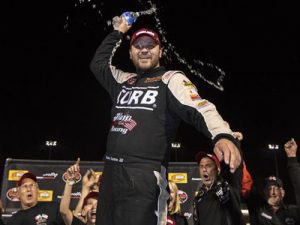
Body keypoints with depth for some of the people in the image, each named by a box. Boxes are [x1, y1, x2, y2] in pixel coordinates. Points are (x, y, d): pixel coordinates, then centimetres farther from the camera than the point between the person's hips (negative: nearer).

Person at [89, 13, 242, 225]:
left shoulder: (171, 79, 0)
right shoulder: (124, 80, 18)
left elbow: (201, 109, -16)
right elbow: (98, 63, 33)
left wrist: (223, 135, -35)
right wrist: (118, 32, 29)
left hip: (144, 176, -6)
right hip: (110, 172, 7)